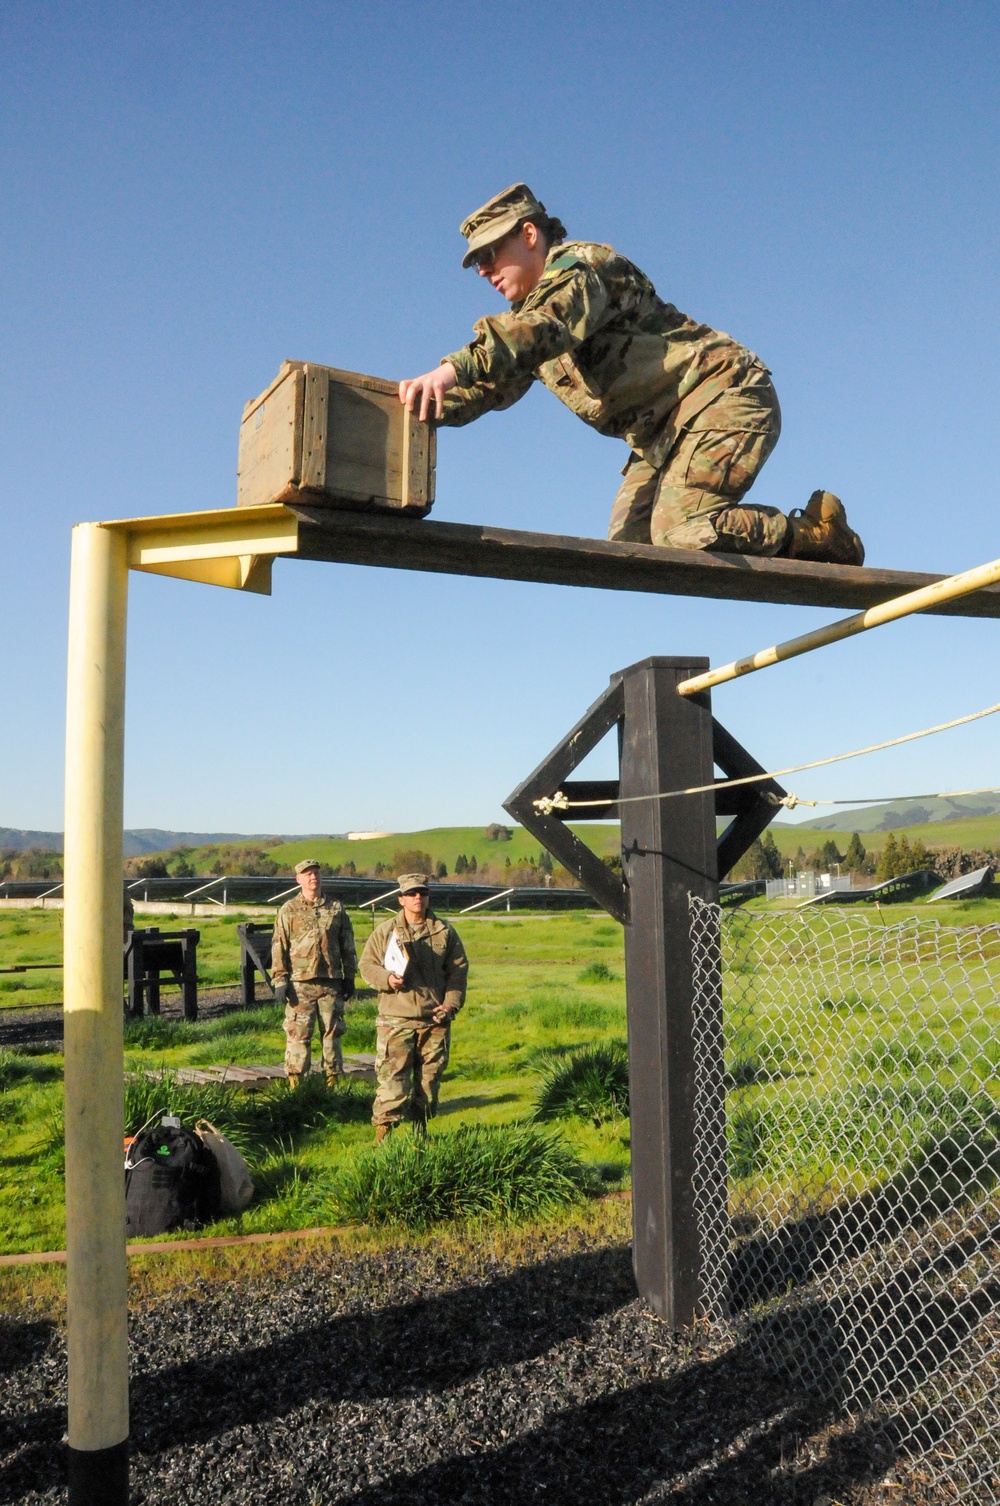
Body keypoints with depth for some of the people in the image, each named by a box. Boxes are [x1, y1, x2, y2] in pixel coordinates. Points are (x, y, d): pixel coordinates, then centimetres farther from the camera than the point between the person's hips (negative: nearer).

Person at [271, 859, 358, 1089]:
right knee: (298, 1035, -1)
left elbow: (348, 946, 14)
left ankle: (333, 1083, 16)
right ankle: (296, 1085, 7)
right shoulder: (289, 910, 3)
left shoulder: (336, 908, 10)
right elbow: (279, 947, 1)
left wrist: (349, 977, 10)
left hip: (331, 983, 2)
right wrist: (279, 980, -6)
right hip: (300, 983, -2)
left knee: (332, 1033, 7)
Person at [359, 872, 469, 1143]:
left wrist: (451, 1004, -1)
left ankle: (420, 1129, 23)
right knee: (392, 1076, -7)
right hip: (397, 1019, -2)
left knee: (430, 1075, 10)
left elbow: (459, 969, 9)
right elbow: (367, 964, 5)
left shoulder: (445, 932, 7)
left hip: (435, 1019, 2)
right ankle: (383, 1130, -2)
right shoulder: (385, 931, 3)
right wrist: (386, 978, -15)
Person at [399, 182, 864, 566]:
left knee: (680, 532, -24)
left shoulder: (578, 264, -10)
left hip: (722, 397, -9)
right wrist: (428, 400, -10)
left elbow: (547, 326, -32)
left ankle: (817, 534, -5)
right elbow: (489, 386, 10)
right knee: (629, 544, -1)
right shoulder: (529, 313, 18)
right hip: (664, 433, 9)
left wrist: (454, 367, -45)